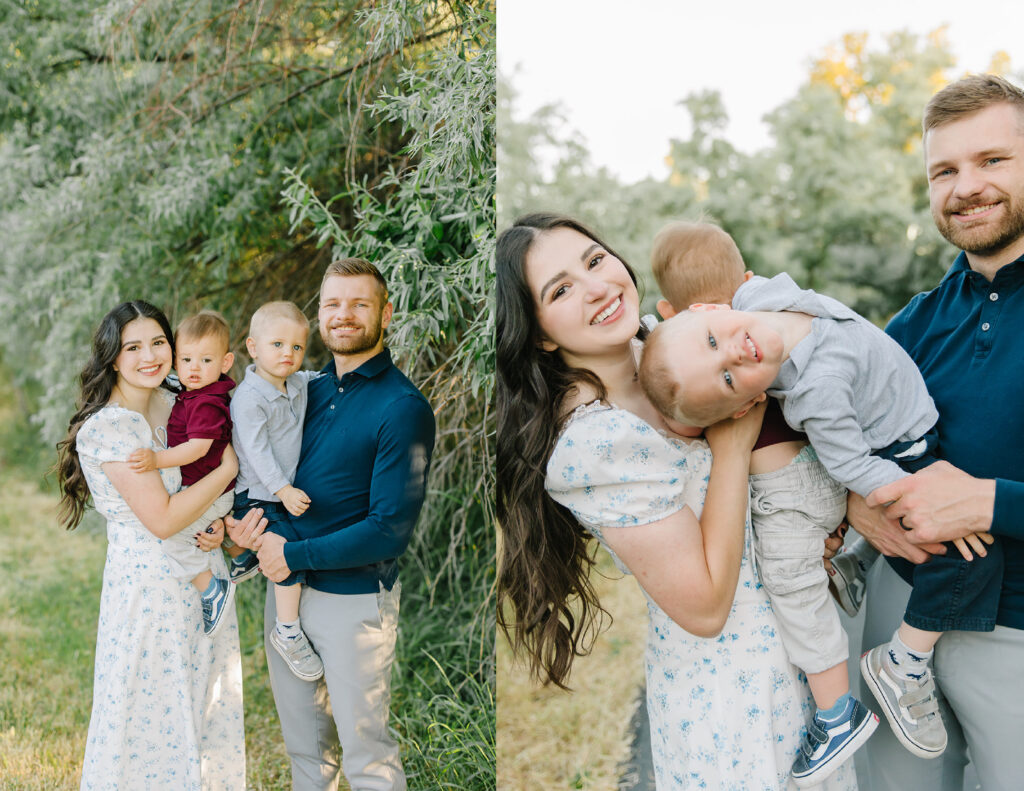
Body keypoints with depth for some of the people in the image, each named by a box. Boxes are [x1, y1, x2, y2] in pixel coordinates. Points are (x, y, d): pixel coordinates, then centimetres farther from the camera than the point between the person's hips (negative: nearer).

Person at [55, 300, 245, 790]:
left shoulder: (171, 403, 5)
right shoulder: (109, 427, -18)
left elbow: (201, 471, 16)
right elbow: (162, 518, -23)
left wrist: (219, 522, -5)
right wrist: (229, 467, -16)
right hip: (149, 588, -7)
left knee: (209, 711, 17)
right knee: (152, 718, 6)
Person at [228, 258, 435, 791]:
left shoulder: (403, 407, -15)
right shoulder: (310, 389, 6)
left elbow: (390, 530, -20)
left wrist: (294, 555, -15)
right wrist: (240, 518, -4)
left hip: (354, 598, -6)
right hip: (285, 587, 6)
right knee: (303, 744, 20)